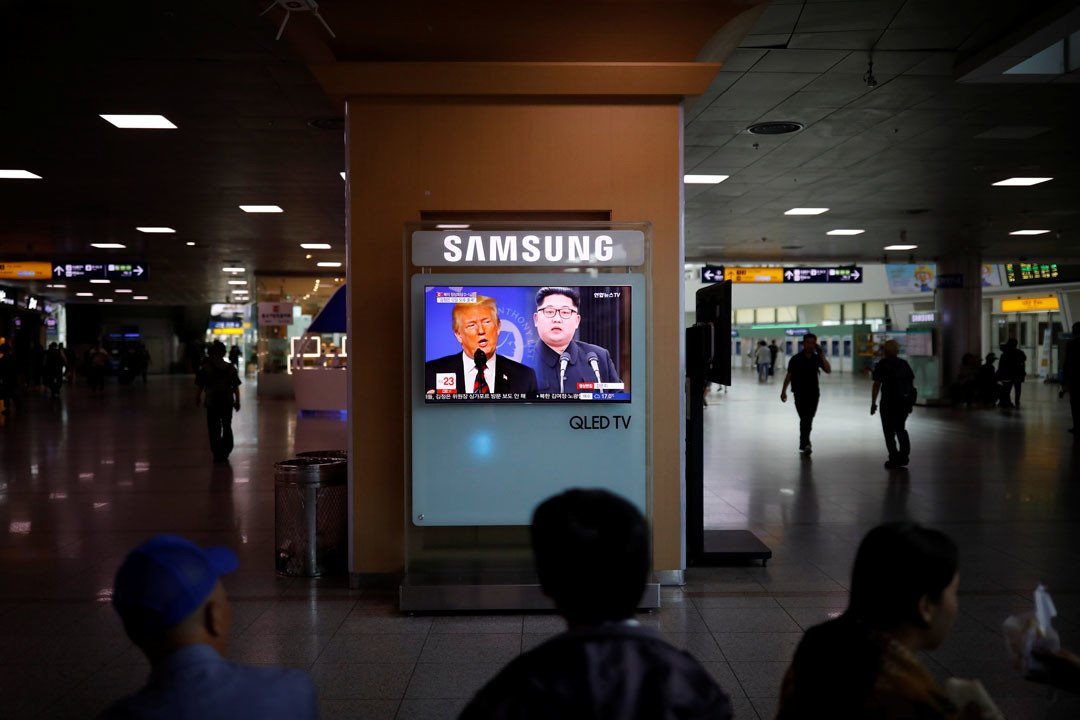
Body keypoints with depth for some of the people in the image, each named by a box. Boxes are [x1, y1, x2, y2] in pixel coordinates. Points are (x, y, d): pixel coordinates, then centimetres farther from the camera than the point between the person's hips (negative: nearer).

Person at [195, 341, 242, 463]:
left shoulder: (205, 368, -7)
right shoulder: (231, 368, 1)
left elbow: (199, 386, -6)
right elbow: (236, 387, 2)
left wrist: (197, 399, 8)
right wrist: (237, 401, 12)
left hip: (212, 403, -3)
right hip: (228, 402, 3)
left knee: (214, 430, 5)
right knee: (227, 427, 17)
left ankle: (218, 454, 4)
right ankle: (226, 452, 20)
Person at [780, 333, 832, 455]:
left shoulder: (817, 358, 2)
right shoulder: (796, 358, -7)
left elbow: (828, 370, -10)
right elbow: (789, 375, 0)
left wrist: (821, 354, -15)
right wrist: (783, 391, 2)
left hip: (813, 393, 4)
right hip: (800, 393, -4)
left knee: (809, 420, 11)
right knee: (804, 419, -14)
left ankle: (803, 444, 25)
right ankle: (806, 444, -21)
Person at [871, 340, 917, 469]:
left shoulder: (883, 364, -6)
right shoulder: (904, 364, 9)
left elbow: (877, 384, -11)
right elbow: (912, 382, 10)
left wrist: (873, 403, -7)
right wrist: (910, 401, 17)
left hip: (889, 401, -5)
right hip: (905, 401, 5)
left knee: (889, 431, 4)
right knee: (900, 428, 19)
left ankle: (894, 458, 2)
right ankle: (903, 456, 17)